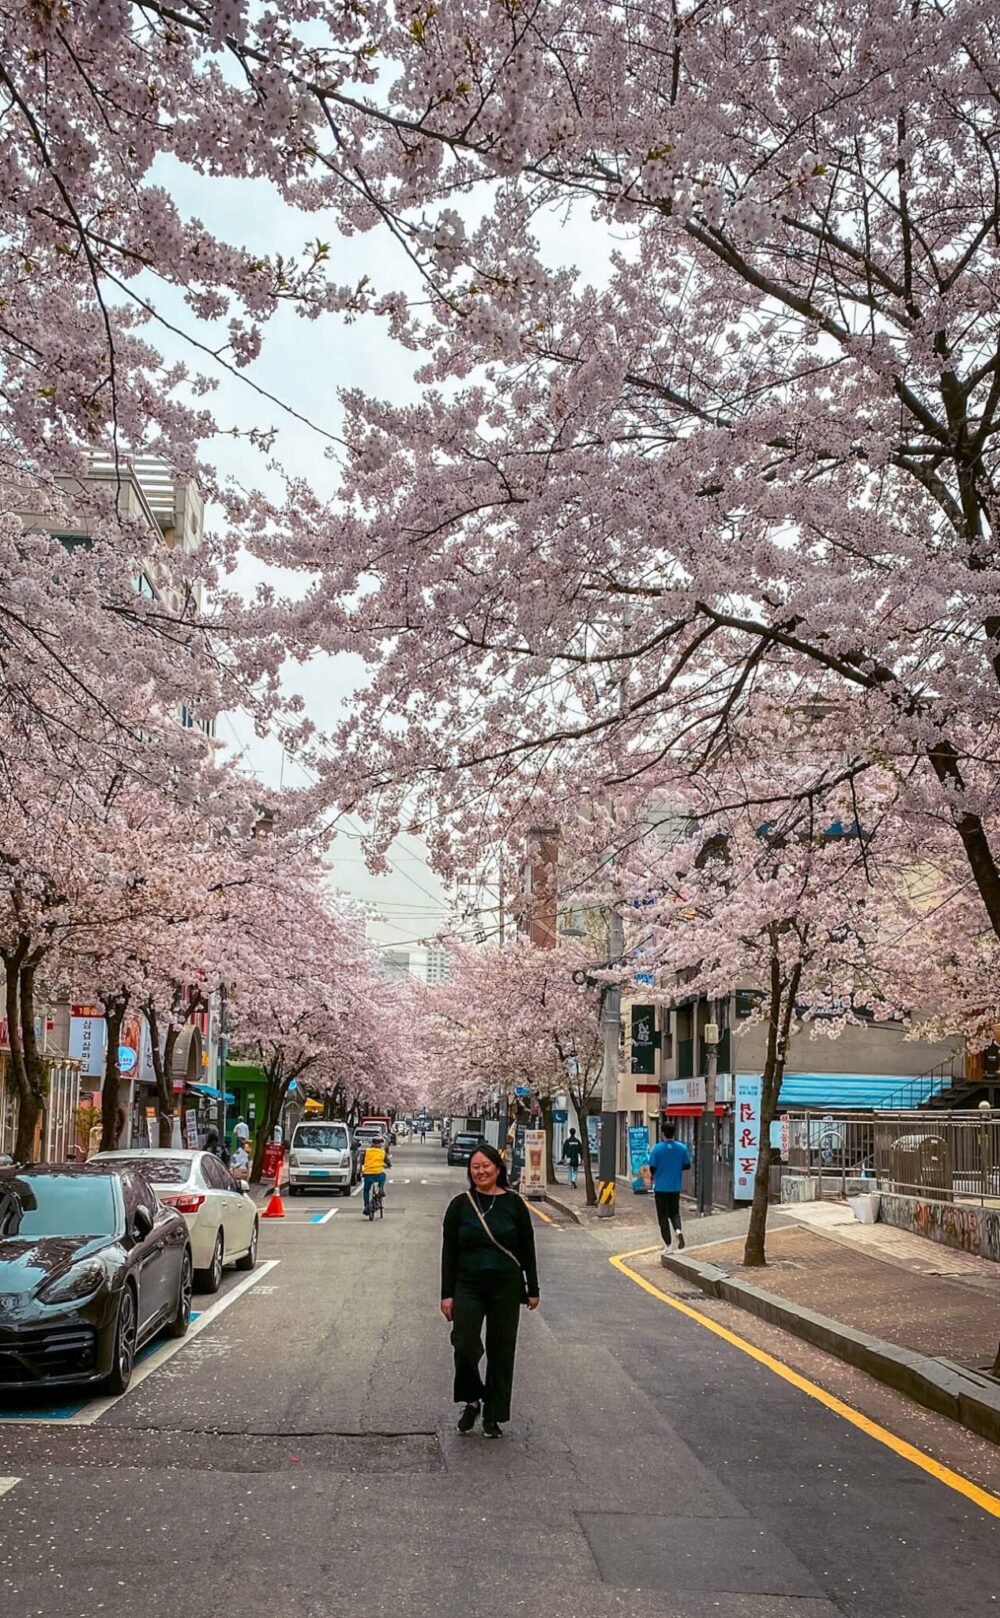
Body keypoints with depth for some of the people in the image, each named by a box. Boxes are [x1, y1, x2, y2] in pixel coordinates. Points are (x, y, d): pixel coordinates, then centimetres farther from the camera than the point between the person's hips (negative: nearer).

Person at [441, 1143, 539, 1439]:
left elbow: (527, 1249, 6)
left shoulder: (513, 1203, 1)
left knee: (501, 1351, 5)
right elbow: (449, 1252, 2)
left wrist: (532, 1289, 5)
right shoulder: (460, 1205, 1)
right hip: (468, 1286, 0)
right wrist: (447, 1294, -2)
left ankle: (492, 1416, 19)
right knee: (464, 1345, -15)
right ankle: (471, 1400, 10)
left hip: (506, 1287, 1)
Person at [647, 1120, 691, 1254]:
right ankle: (678, 1230, -11)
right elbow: (687, 1165, 2)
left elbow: (652, 1168, -11)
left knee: (663, 1216, 6)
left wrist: (653, 1176, 11)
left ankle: (668, 1245, 5)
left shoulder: (657, 1148, -13)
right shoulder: (682, 1148, -5)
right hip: (675, 1187, 3)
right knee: (674, 1212, 19)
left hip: (660, 1187, -3)